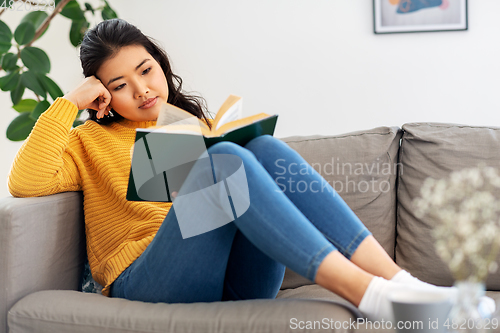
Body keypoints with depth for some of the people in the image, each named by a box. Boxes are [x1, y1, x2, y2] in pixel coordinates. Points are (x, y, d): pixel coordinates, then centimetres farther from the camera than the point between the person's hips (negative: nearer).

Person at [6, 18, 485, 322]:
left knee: (265, 147, -23)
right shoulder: (90, 141, 17)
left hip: (235, 282, 4)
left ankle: (398, 284, -35)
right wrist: (68, 103, 0)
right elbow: (25, 184, -2)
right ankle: (369, 296, -42)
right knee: (225, 157, -29)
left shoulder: (194, 123, 28)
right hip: (148, 284, -3)